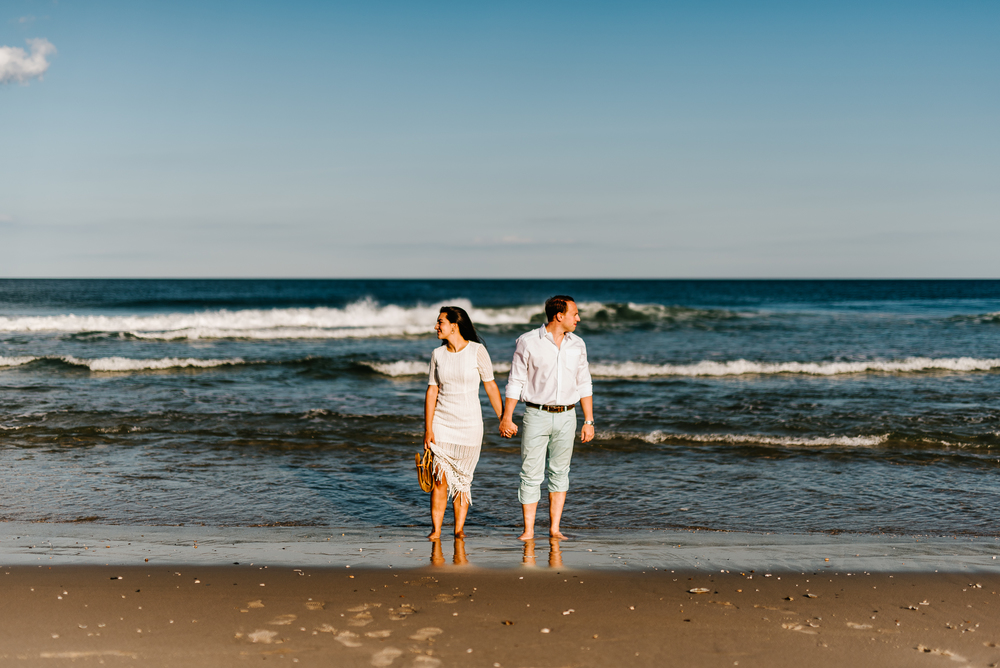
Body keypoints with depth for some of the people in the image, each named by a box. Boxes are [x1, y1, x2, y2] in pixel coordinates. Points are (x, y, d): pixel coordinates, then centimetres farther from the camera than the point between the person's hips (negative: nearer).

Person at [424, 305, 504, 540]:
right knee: (441, 478, -4)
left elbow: (490, 386, -3)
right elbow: (431, 392, 3)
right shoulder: (438, 354, 2)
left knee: (463, 479, 6)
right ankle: (435, 530, 3)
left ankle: (459, 529, 17)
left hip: (469, 423, -2)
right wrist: (428, 429, -3)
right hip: (441, 422, 2)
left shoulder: (477, 351, -7)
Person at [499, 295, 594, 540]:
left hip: (566, 416, 3)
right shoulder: (528, 342, -6)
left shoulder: (577, 345, 6)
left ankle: (554, 528, 16)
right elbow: (515, 382, -3)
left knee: (560, 472, 8)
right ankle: (528, 530, 5)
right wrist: (506, 418, -6)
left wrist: (589, 421, 8)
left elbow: (584, 384, 10)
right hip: (537, 415, -3)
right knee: (531, 474, -3)